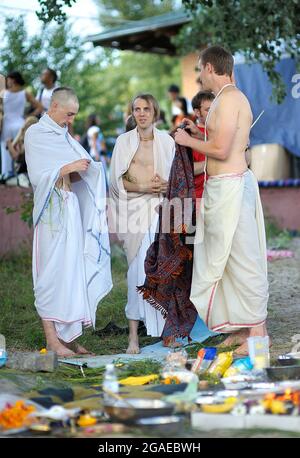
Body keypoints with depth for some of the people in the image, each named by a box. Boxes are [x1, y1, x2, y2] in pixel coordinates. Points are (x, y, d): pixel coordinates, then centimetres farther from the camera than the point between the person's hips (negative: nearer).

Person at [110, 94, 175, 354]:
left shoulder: (166, 141, 10)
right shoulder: (124, 142, 6)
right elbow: (117, 180, 4)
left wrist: (167, 186, -8)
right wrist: (143, 188, -11)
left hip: (161, 208, 2)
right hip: (135, 210, -2)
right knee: (138, 268, -9)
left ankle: (164, 327, 6)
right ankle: (134, 334, -8)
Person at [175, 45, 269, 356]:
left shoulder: (229, 99, -14)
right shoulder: (230, 97, 18)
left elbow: (221, 150, -21)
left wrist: (189, 141, -7)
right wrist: (199, 134, 19)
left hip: (230, 186, -10)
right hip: (222, 187, 10)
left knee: (242, 258, -6)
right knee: (231, 258, 12)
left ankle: (258, 331, 0)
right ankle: (244, 327, 19)